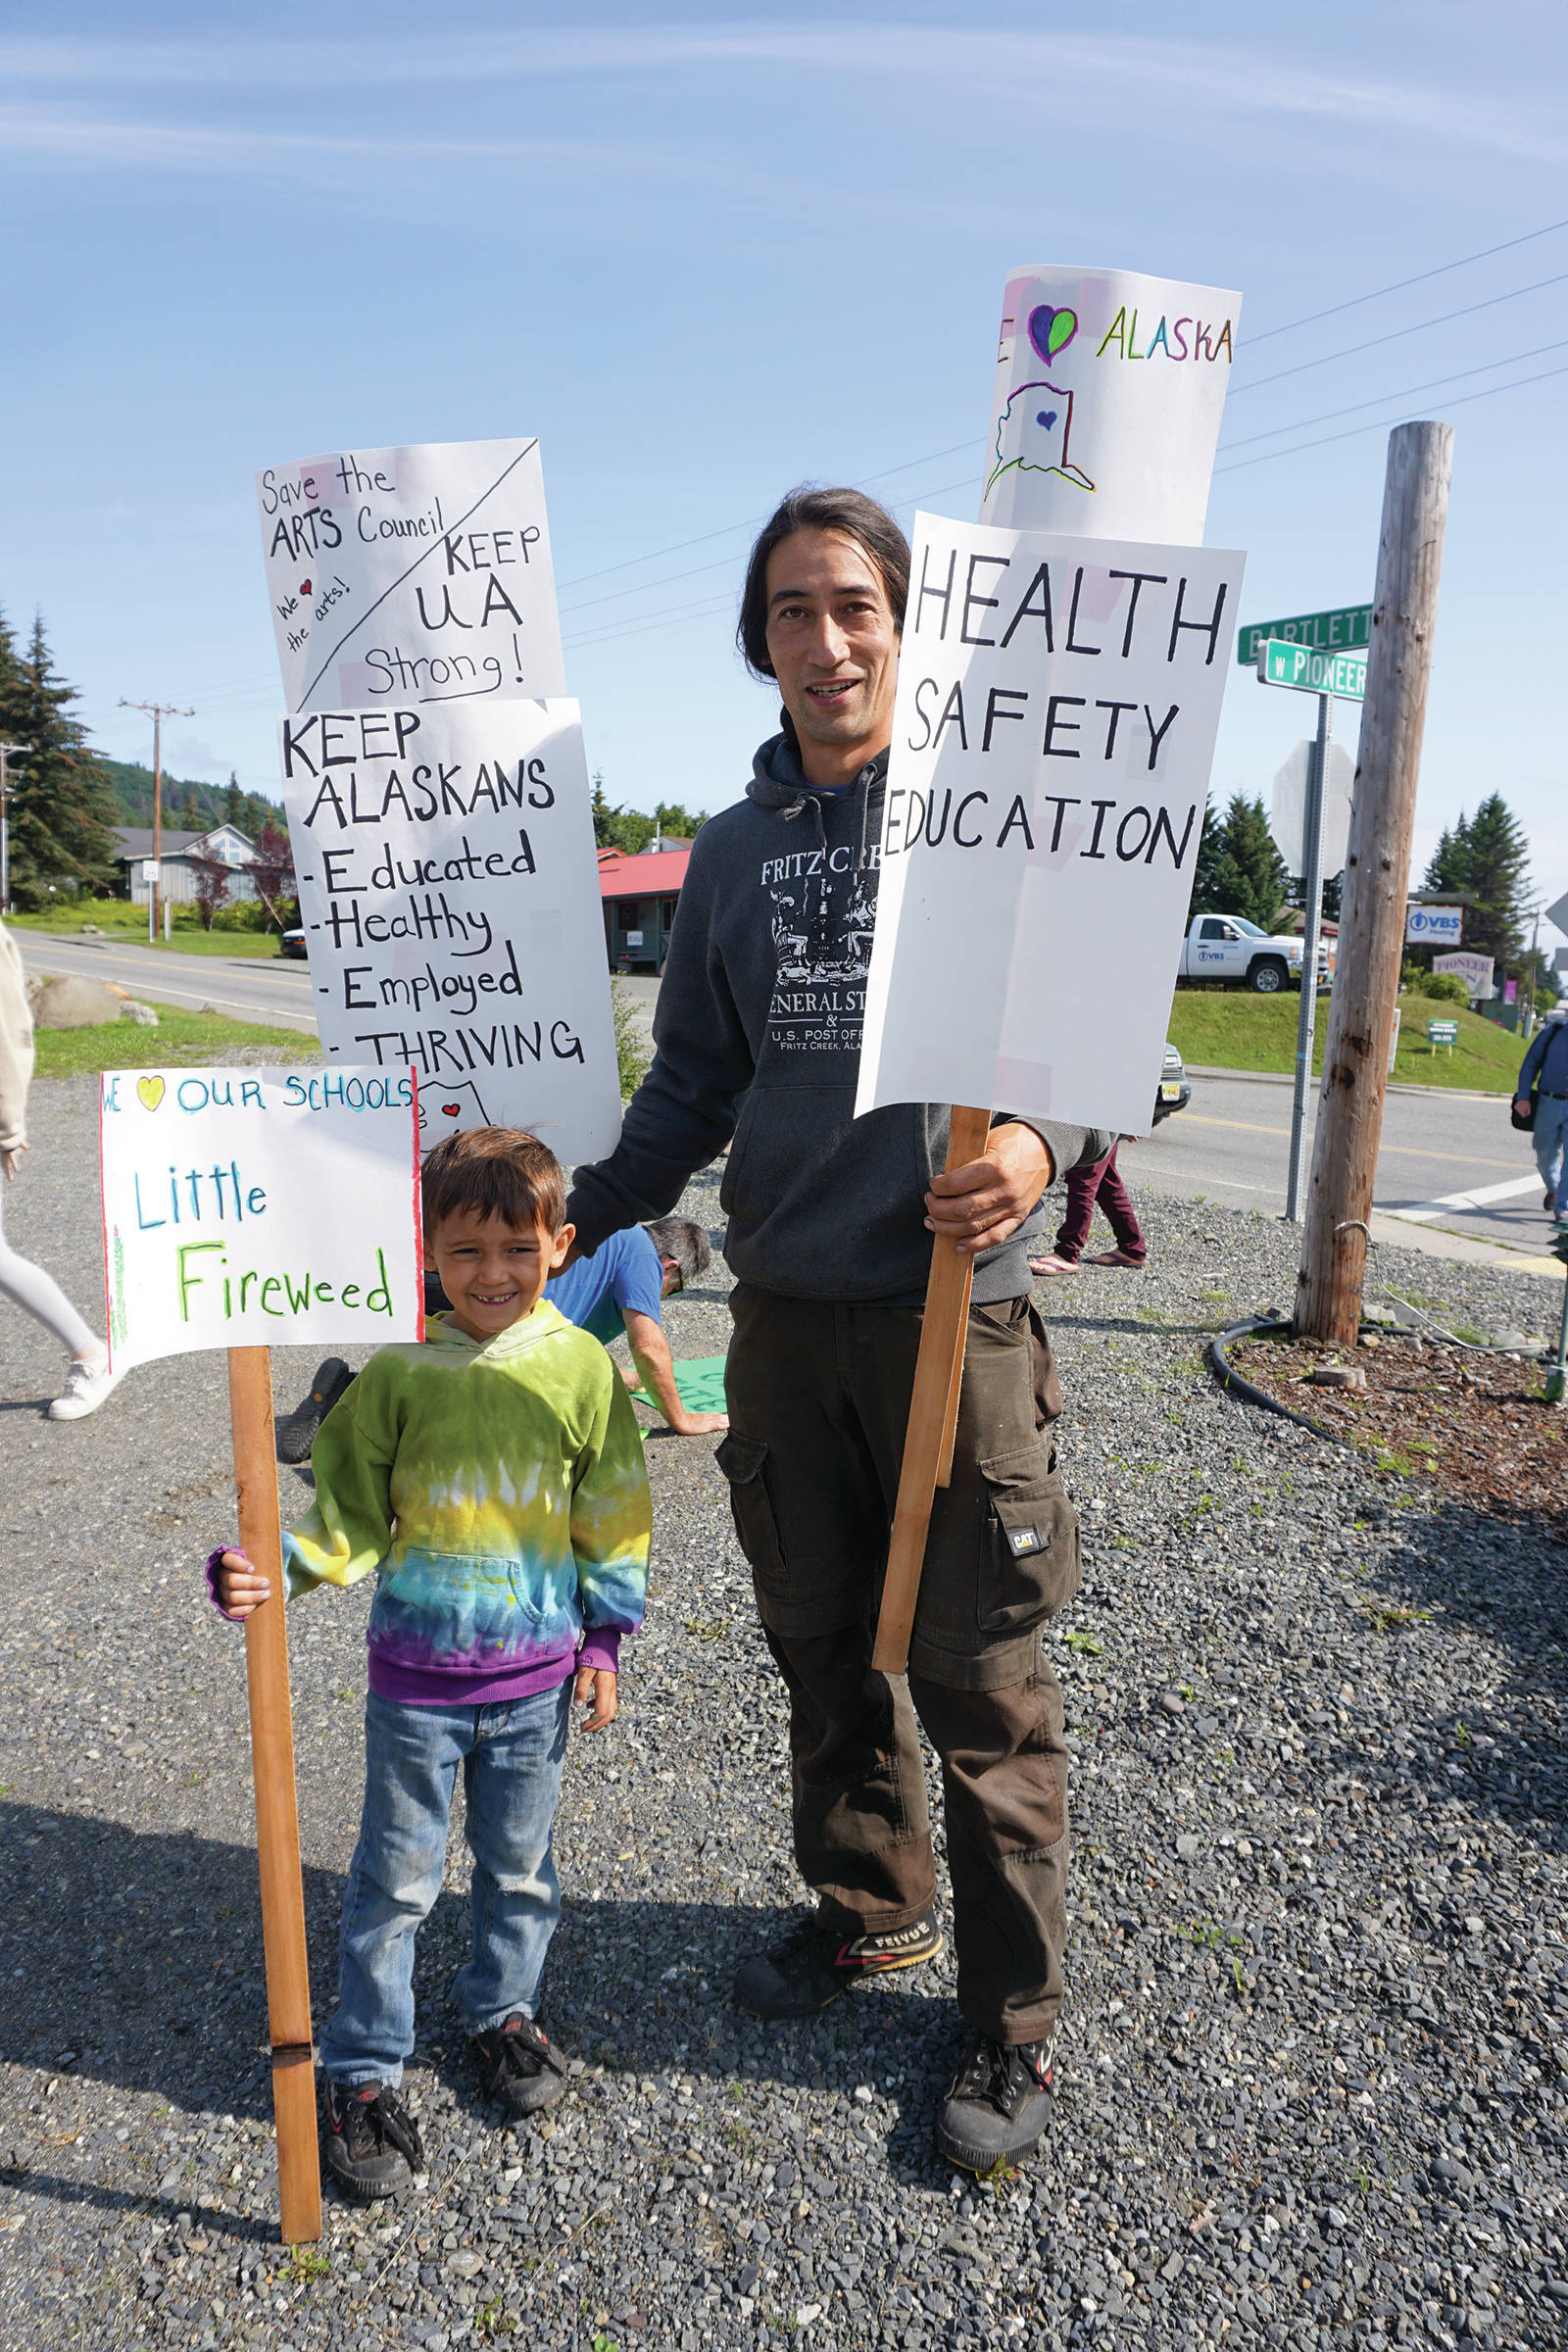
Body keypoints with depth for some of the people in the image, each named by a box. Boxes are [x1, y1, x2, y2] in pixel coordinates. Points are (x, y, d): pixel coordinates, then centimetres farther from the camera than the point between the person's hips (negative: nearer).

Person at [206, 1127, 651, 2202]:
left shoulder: (583, 1367, -8)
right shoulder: (399, 1373, -10)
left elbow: (613, 1515, 1)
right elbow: (351, 1514, -4)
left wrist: (606, 1637, 2)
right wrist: (268, 1569, -20)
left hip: (537, 1676, 1)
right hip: (418, 1677, -1)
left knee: (521, 1863, 19)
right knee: (397, 1876, 11)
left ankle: (505, 2008, 44)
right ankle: (363, 2069, 31)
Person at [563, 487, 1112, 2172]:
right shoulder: (735, 847, 10)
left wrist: (1044, 1142, -24)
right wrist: (574, 1218, 7)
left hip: (951, 1303, -5)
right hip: (780, 1307, 5)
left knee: (979, 1681, 4)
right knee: (820, 1646, 17)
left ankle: (1013, 2022, 24)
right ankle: (872, 1908, 41)